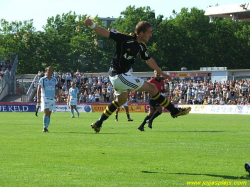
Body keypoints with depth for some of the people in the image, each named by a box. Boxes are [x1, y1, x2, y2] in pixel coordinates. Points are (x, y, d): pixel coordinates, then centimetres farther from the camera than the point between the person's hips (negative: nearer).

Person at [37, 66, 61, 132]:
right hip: (45, 98, -4)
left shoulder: (54, 80, 13)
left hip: (52, 98, 4)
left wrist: (58, 97, 4)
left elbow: (56, 90, 16)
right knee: (46, 112, -16)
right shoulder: (42, 79, 0)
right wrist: (38, 98, -8)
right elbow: (39, 89, 0)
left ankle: (46, 128, 10)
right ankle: (45, 127, -12)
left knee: (49, 114, 4)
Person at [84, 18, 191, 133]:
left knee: (121, 100, 30)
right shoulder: (126, 38, -19)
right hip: (119, 75, -10)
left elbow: (149, 60, 20)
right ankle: (174, 111, 4)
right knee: (152, 88, -6)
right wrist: (92, 25, -35)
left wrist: (161, 73, 26)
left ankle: (98, 123, 39)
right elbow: (105, 33, -20)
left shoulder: (141, 47, 4)